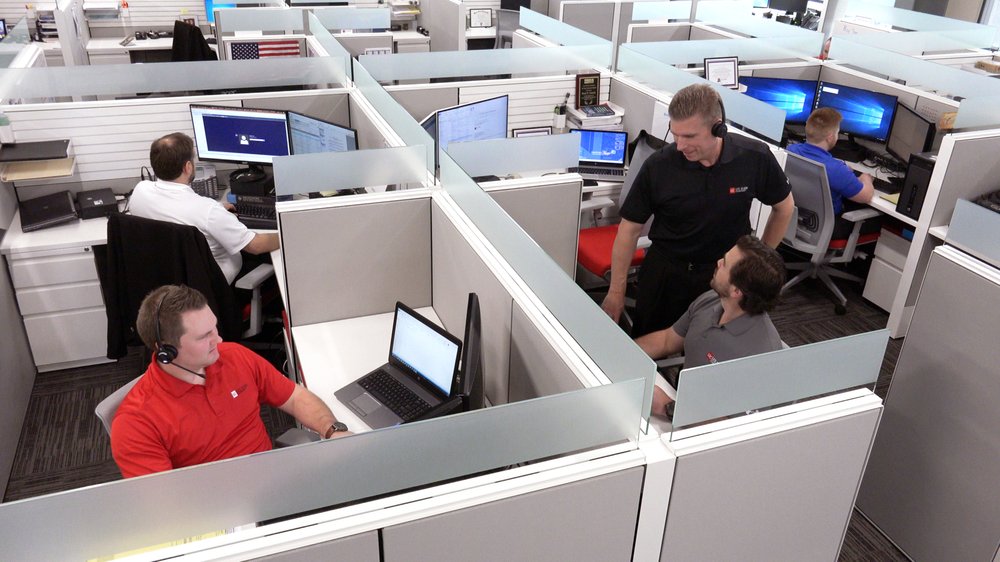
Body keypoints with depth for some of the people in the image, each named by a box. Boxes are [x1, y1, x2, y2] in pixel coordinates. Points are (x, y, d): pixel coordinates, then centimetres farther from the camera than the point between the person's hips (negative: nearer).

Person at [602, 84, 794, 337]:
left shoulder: (755, 158, -16)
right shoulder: (658, 166, -18)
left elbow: (784, 207, 3)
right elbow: (630, 229, -9)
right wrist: (616, 292, -7)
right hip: (664, 271, 0)